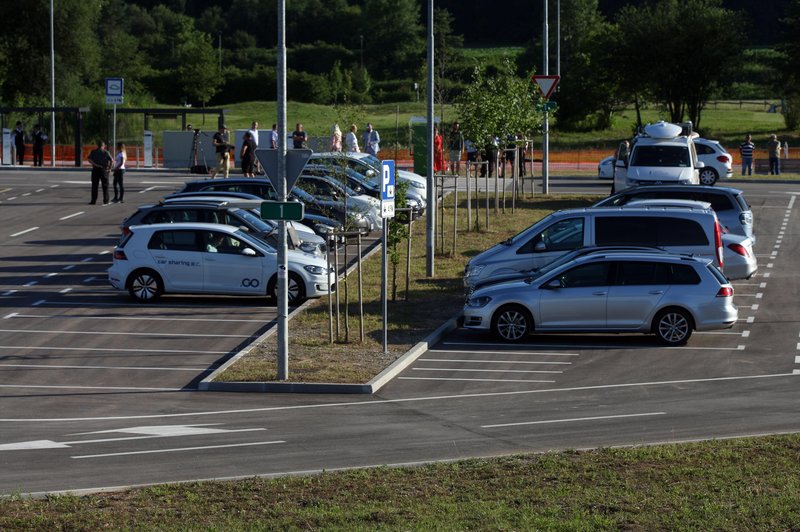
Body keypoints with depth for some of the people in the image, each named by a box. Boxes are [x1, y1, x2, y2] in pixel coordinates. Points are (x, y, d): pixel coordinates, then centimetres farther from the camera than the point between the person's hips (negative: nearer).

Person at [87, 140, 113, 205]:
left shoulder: (93, 152, 4)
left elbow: (89, 160, -11)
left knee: (94, 186, 2)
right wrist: (109, 168, -2)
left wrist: (96, 165, -13)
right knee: (105, 186, 9)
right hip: (104, 170, 0)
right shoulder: (106, 152, 2)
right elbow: (112, 160, -9)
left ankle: (93, 200, -3)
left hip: (95, 170, 0)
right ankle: (105, 200, 9)